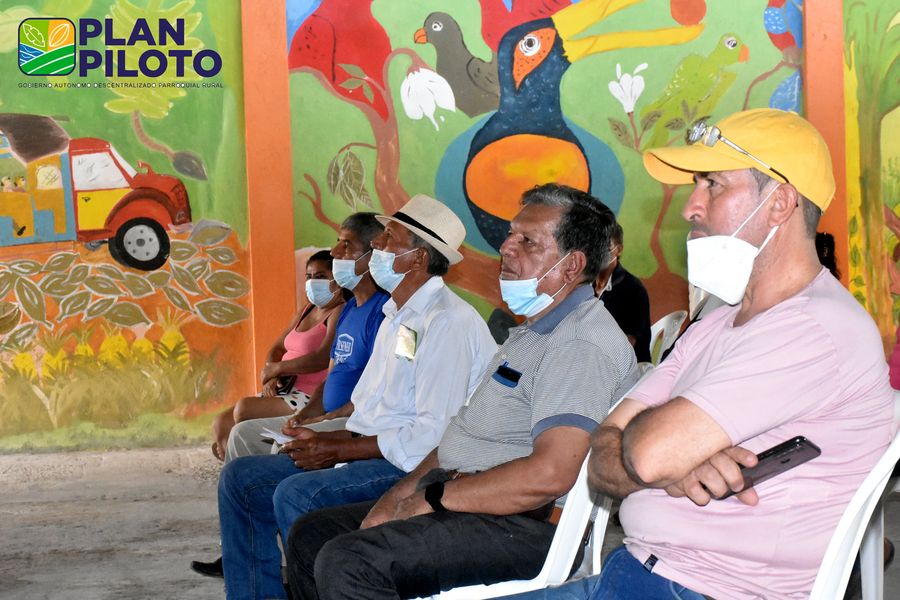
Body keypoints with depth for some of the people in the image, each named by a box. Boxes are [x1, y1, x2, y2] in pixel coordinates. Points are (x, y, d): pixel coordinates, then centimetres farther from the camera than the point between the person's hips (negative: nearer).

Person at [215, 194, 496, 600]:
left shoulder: (449, 322, -15)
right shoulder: (397, 317, 18)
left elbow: (432, 434, -22)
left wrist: (339, 450, -15)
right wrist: (324, 441, 5)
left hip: (416, 468, -10)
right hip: (370, 456, 10)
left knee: (296, 494, -30)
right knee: (240, 478, 5)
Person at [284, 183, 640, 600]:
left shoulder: (581, 342, -17)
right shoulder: (530, 332, 19)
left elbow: (550, 474, -28)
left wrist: (431, 499, -16)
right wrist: (397, 498, 6)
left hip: (529, 526, -11)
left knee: (348, 562, -26)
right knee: (310, 535, 9)